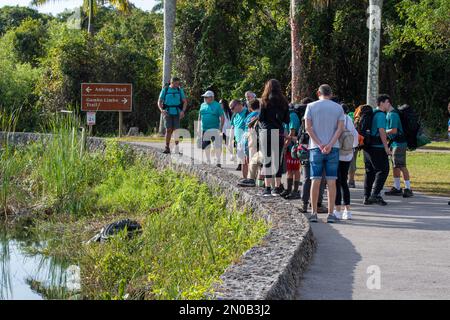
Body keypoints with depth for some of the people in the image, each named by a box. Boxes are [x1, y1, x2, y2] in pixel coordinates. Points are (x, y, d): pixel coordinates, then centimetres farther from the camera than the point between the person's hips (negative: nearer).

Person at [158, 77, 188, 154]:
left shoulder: (180, 90, 4)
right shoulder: (165, 90, 0)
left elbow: (185, 102, 7)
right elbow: (159, 102, 2)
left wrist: (183, 111, -9)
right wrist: (161, 110, -16)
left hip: (177, 113, 1)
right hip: (168, 113, -1)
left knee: (176, 130, -4)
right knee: (168, 130, -9)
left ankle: (177, 148, 3)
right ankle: (167, 148, -4)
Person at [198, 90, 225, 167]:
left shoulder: (217, 105, -1)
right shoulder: (203, 105, 12)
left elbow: (222, 118, -2)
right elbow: (199, 117, 19)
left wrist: (221, 128, -10)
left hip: (214, 129, -5)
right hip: (204, 129, 5)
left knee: (217, 146, -8)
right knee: (206, 147, 10)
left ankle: (218, 161, 2)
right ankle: (208, 162, 21)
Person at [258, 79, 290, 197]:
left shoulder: (265, 101, -3)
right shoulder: (284, 102, 5)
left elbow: (260, 118, -6)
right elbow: (287, 120, 5)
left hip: (266, 131, -3)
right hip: (279, 132, 3)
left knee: (267, 159, 1)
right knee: (278, 159, 9)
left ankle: (267, 186, -2)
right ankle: (277, 186, 11)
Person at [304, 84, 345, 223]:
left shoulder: (311, 106, 4)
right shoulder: (338, 108, 6)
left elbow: (308, 127, -5)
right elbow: (340, 128, -5)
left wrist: (319, 144, -7)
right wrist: (330, 145, -12)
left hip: (316, 148, 0)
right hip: (333, 149, 0)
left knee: (315, 180, 4)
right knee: (331, 181, 2)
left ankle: (314, 213, 4)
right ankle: (331, 214, 1)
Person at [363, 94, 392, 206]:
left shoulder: (372, 113, 18)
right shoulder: (381, 114, -11)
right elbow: (381, 131, -18)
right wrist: (386, 147, -16)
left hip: (368, 146, 9)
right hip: (377, 147, -9)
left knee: (369, 171, 11)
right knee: (382, 170, -6)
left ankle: (367, 197, 11)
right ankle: (375, 194, -15)